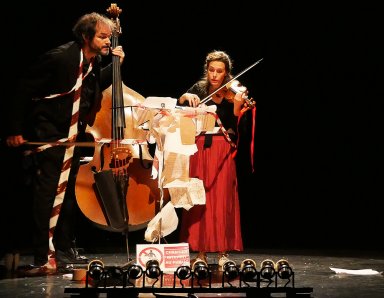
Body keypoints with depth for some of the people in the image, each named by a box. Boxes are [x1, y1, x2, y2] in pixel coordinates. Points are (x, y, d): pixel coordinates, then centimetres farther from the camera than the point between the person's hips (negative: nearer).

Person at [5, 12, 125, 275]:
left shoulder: (95, 61, 0)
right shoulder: (60, 57, -21)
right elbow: (24, 92, -16)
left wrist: (116, 64, 4)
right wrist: (16, 130, -16)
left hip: (75, 134, 8)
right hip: (48, 133, -8)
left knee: (71, 191, 13)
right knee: (47, 192, -10)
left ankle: (65, 249, 25)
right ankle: (43, 257, -8)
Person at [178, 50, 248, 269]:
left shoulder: (232, 95, 1)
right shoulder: (200, 88, 10)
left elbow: (234, 127, -8)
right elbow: (179, 103, -2)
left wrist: (237, 106, -23)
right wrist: (187, 96, -22)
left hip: (222, 150, -2)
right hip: (200, 148, 2)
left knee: (221, 199, -4)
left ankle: (223, 252, 3)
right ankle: (201, 252, 3)